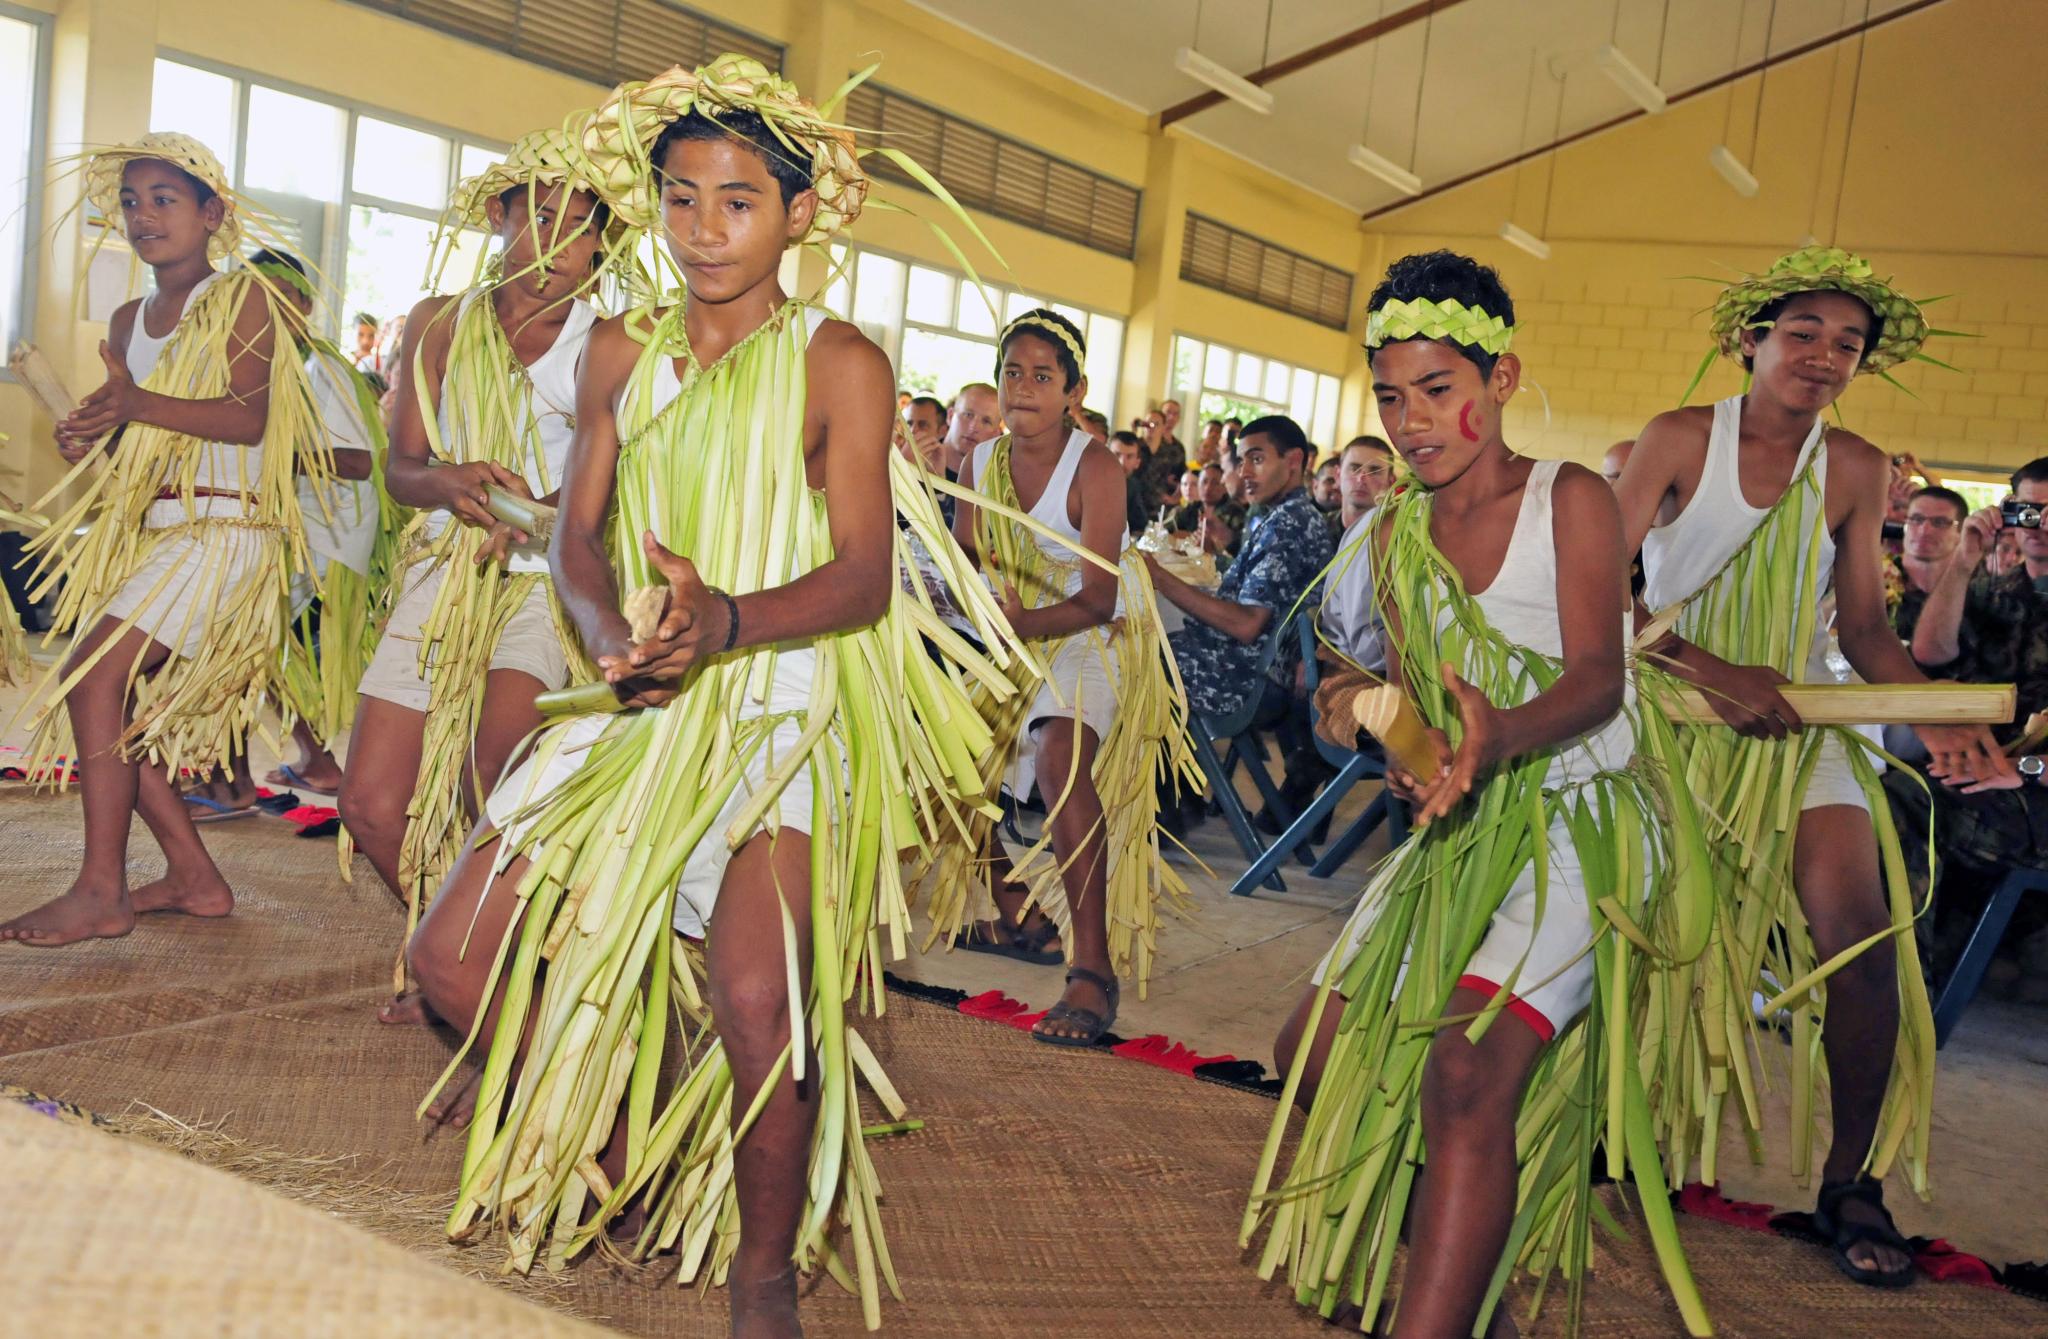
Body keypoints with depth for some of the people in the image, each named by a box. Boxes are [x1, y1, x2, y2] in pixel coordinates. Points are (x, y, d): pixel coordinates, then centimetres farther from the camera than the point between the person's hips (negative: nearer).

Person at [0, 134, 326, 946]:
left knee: (94, 675, -19)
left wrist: (140, 405, -31)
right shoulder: (129, 322, 17)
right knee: (116, 707, 4)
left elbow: (248, 417, -18)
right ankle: (195, 877, 14)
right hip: (147, 531, 8)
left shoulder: (242, 297, -4)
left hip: (220, 529, -8)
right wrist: (90, 440, 2)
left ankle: (100, 893, -15)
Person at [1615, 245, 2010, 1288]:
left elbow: (1863, 624, 8)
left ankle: (1853, 1184, 1)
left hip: (1796, 725, 2)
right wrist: (1707, 668, -21)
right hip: (1675, 712, -2)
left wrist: (1933, 716, -9)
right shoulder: (1681, 439, -5)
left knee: (1859, 935, -16)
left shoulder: (1856, 470, 4)